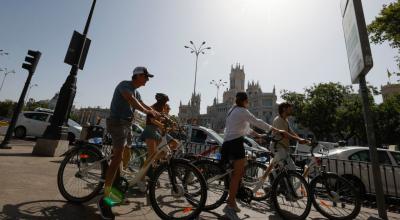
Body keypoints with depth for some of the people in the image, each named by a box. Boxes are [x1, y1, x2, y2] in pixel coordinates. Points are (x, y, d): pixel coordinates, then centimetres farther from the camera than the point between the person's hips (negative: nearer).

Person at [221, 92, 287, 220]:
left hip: (228, 142, 10)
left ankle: (231, 199, 25)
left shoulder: (232, 111, 20)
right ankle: (230, 205, 1)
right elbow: (257, 122, -10)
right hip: (236, 142, -10)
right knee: (237, 174, -5)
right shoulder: (242, 111, -9)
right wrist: (276, 130, -3)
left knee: (239, 172, 17)